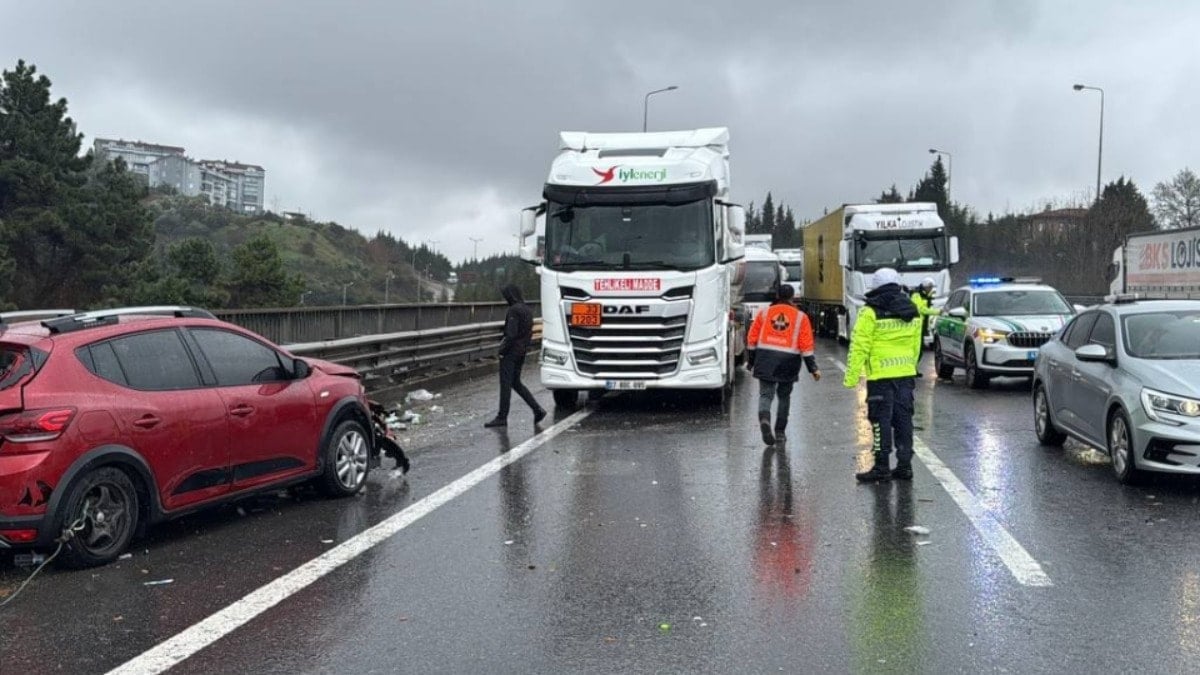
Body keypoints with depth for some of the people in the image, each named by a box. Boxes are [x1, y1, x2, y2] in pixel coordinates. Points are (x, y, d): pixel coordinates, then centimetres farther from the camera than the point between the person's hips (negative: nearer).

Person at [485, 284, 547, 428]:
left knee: (505, 384, -2)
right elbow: (529, 333, 17)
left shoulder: (514, 310, -16)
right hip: (522, 351, 9)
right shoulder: (527, 310, 13)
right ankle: (537, 409, 9)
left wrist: (503, 350, -15)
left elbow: (511, 333, -22)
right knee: (516, 383, 16)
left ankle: (502, 417, 2)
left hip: (511, 352, -9)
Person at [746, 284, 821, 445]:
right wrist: (813, 368, 4)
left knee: (765, 394, 1)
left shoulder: (764, 313, 7)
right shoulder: (801, 317, 4)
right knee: (784, 396, 15)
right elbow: (806, 346, 0)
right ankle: (780, 432, 18)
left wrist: (750, 361, 18)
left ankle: (764, 419, -29)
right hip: (789, 361, 0)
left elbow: (752, 339, 8)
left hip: (765, 360, 0)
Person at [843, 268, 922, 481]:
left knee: (881, 420, -1)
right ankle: (904, 465, 15)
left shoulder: (871, 313, -9)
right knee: (903, 419, 11)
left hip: (880, 375, -6)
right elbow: (916, 346, 15)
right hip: (906, 374, 6)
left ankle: (882, 467, 1)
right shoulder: (912, 312, 10)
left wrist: (851, 376, -9)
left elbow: (859, 347, -12)